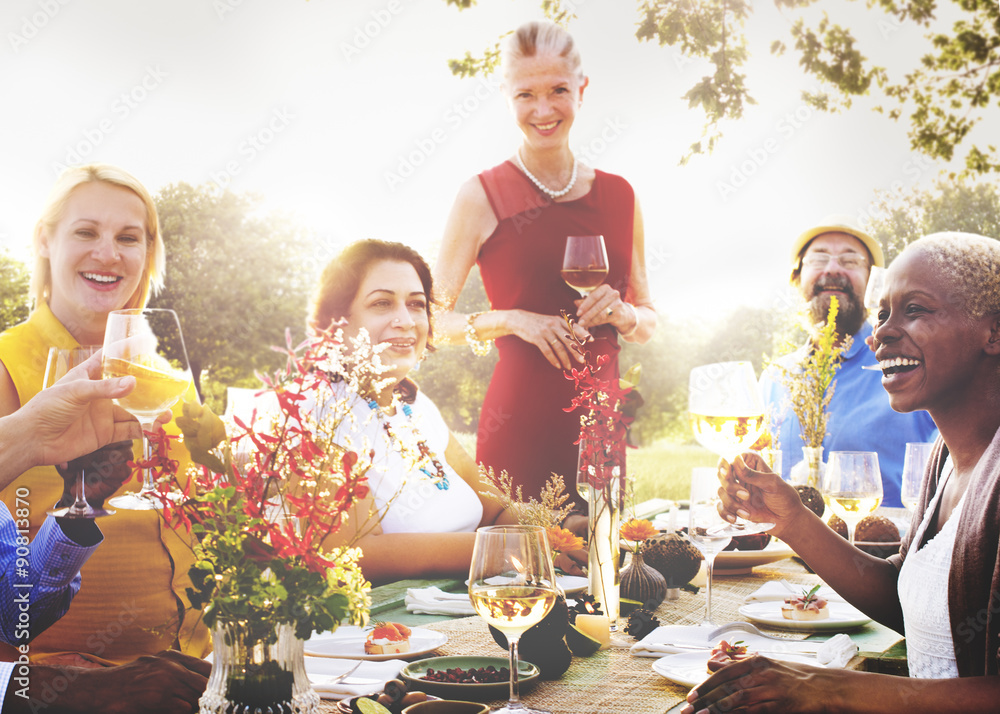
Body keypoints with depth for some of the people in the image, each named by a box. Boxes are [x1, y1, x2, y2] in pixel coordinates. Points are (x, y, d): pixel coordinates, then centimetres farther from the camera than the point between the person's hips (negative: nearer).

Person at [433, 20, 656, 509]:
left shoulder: (618, 196, 10)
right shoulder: (483, 197, -1)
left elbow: (648, 323, 17)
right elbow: (434, 318, -1)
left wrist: (621, 314, -3)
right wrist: (512, 320, -14)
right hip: (519, 423, -4)